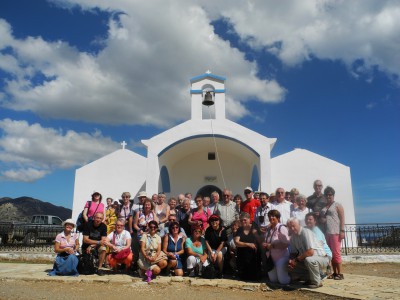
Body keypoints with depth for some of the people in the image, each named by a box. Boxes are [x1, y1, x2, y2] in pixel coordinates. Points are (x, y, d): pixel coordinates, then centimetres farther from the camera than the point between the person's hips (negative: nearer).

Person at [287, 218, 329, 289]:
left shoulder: (306, 232, -23)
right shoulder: (293, 237, 2)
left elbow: (310, 252, -30)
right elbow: (293, 253, 8)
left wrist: (297, 259, -22)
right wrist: (290, 261, -14)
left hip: (322, 258, -8)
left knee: (308, 260, -38)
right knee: (290, 267, -3)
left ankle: (316, 282, -14)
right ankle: (310, 278, 10)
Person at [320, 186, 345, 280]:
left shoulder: (337, 205, 2)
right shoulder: (323, 206, 16)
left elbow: (342, 218, -4)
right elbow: (320, 217, 24)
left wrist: (342, 231, -12)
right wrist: (321, 219, 0)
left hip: (335, 232, -6)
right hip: (327, 233, 6)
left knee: (336, 253, -6)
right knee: (331, 253, 7)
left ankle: (340, 273, 0)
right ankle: (334, 273, 14)